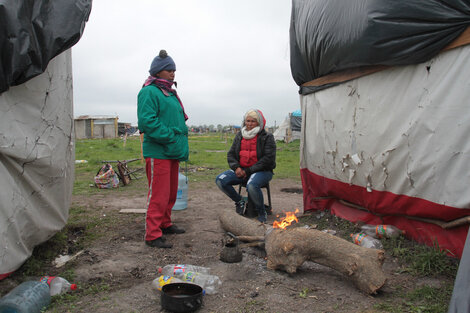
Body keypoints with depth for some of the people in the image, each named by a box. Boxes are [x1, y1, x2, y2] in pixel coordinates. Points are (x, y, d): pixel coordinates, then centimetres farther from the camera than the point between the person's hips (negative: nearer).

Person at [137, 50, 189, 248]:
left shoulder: (170, 93, 20)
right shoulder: (149, 92, -9)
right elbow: (147, 121, -21)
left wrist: (182, 145, 13)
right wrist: (169, 137, -22)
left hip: (172, 152, 10)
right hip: (158, 152, -10)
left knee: (171, 192, 18)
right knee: (159, 195, -7)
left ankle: (165, 224, 33)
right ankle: (153, 235, 3)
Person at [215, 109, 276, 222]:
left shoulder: (267, 137, -4)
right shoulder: (239, 136, 13)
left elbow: (268, 159, -13)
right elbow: (230, 154, 14)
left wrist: (248, 171, -15)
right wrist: (236, 167, -9)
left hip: (262, 171, -5)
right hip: (241, 170, 6)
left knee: (252, 185, -38)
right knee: (220, 180, -16)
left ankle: (262, 213, -11)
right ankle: (240, 202, 5)